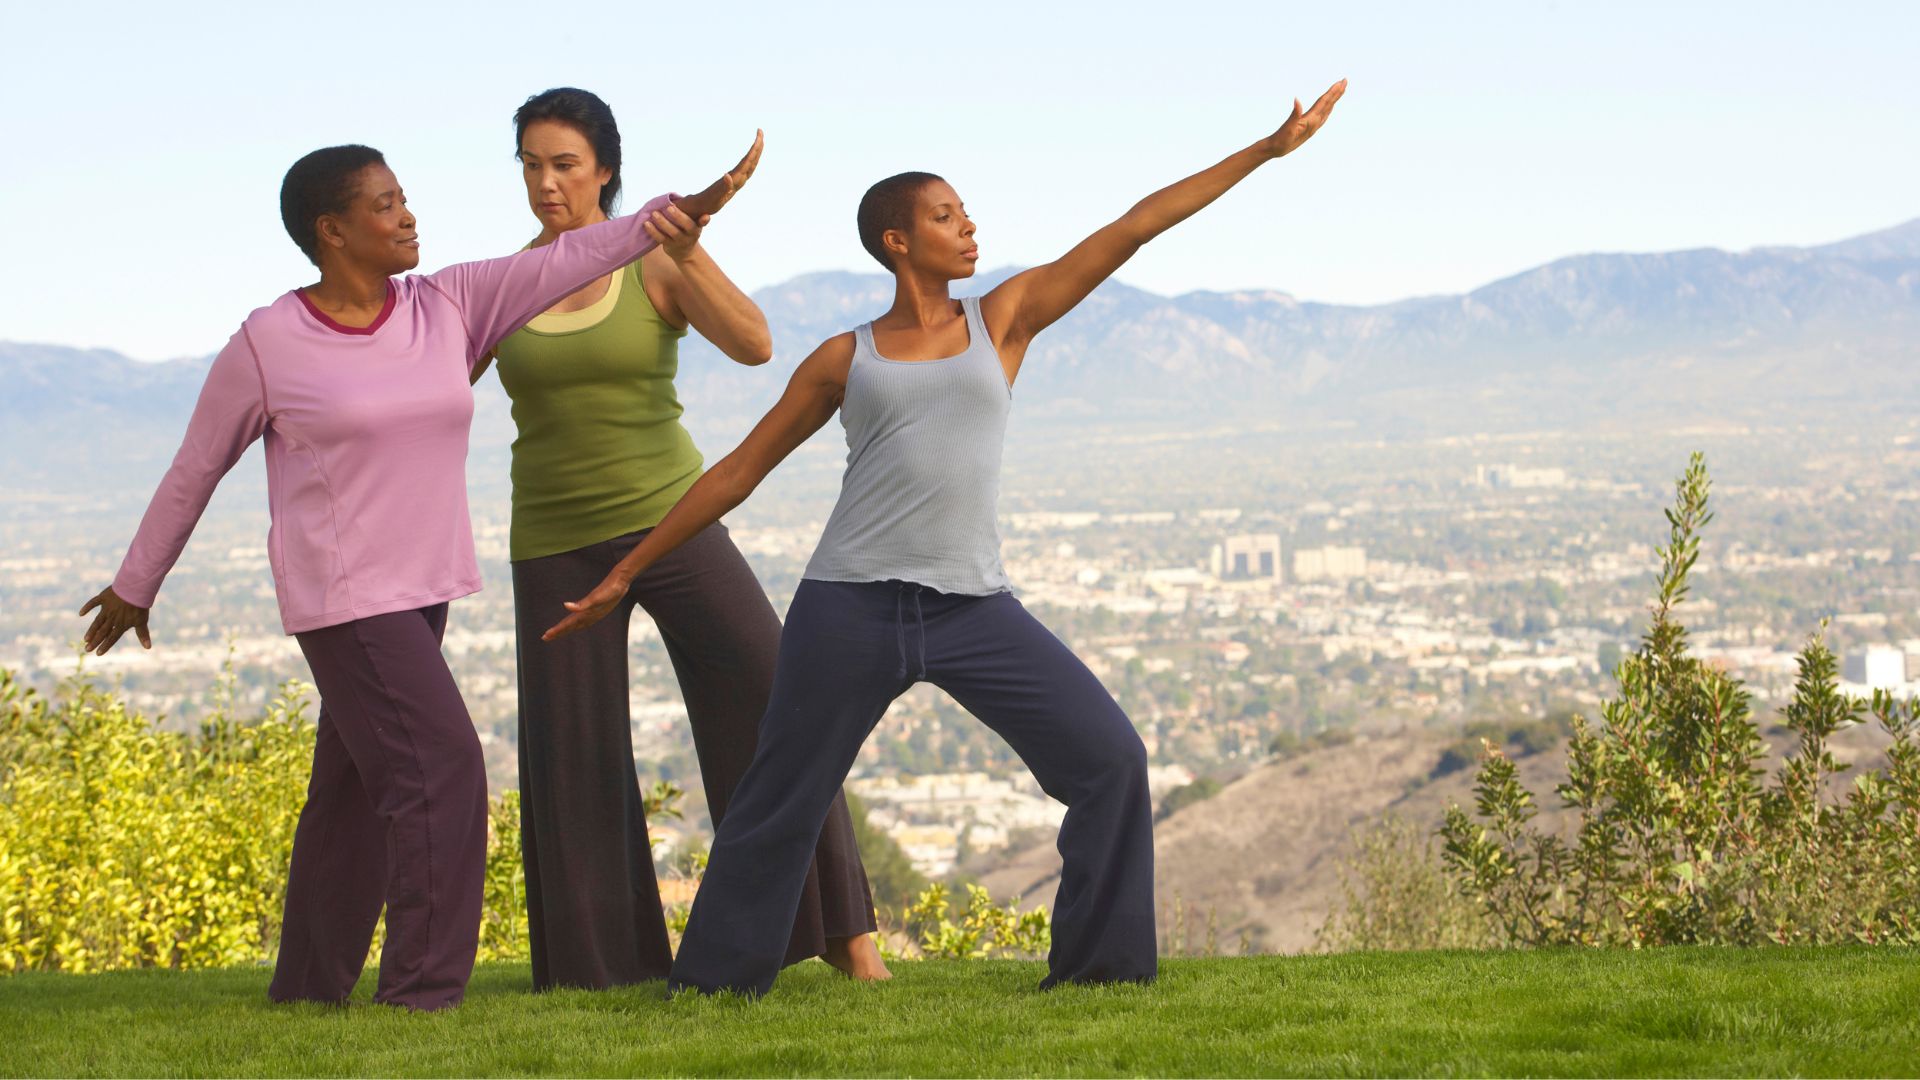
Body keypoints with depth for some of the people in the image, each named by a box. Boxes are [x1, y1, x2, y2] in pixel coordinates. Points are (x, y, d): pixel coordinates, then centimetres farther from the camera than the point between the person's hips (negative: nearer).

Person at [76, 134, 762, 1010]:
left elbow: (567, 260, -5)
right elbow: (195, 468, 2)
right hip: (342, 598, -6)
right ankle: (422, 988, -12)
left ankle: (308, 986, 25)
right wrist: (134, 586, 12)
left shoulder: (445, 306, 3)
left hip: (418, 591, 6)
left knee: (356, 791, 13)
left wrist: (682, 211, -15)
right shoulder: (267, 345, -9)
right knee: (441, 766, -16)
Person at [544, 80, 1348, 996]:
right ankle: (713, 980, 19)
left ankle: (1098, 961, 3)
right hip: (849, 608, -1)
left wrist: (1267, 149, 7)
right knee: (777, 808, 3)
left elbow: (1135, 228, 7)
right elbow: (738, 471, 14)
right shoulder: (843, 361, 9)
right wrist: (623, 574, 14)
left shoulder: (1003, 318, 10)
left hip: (974, 608, 1)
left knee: (1111, 759, -9)